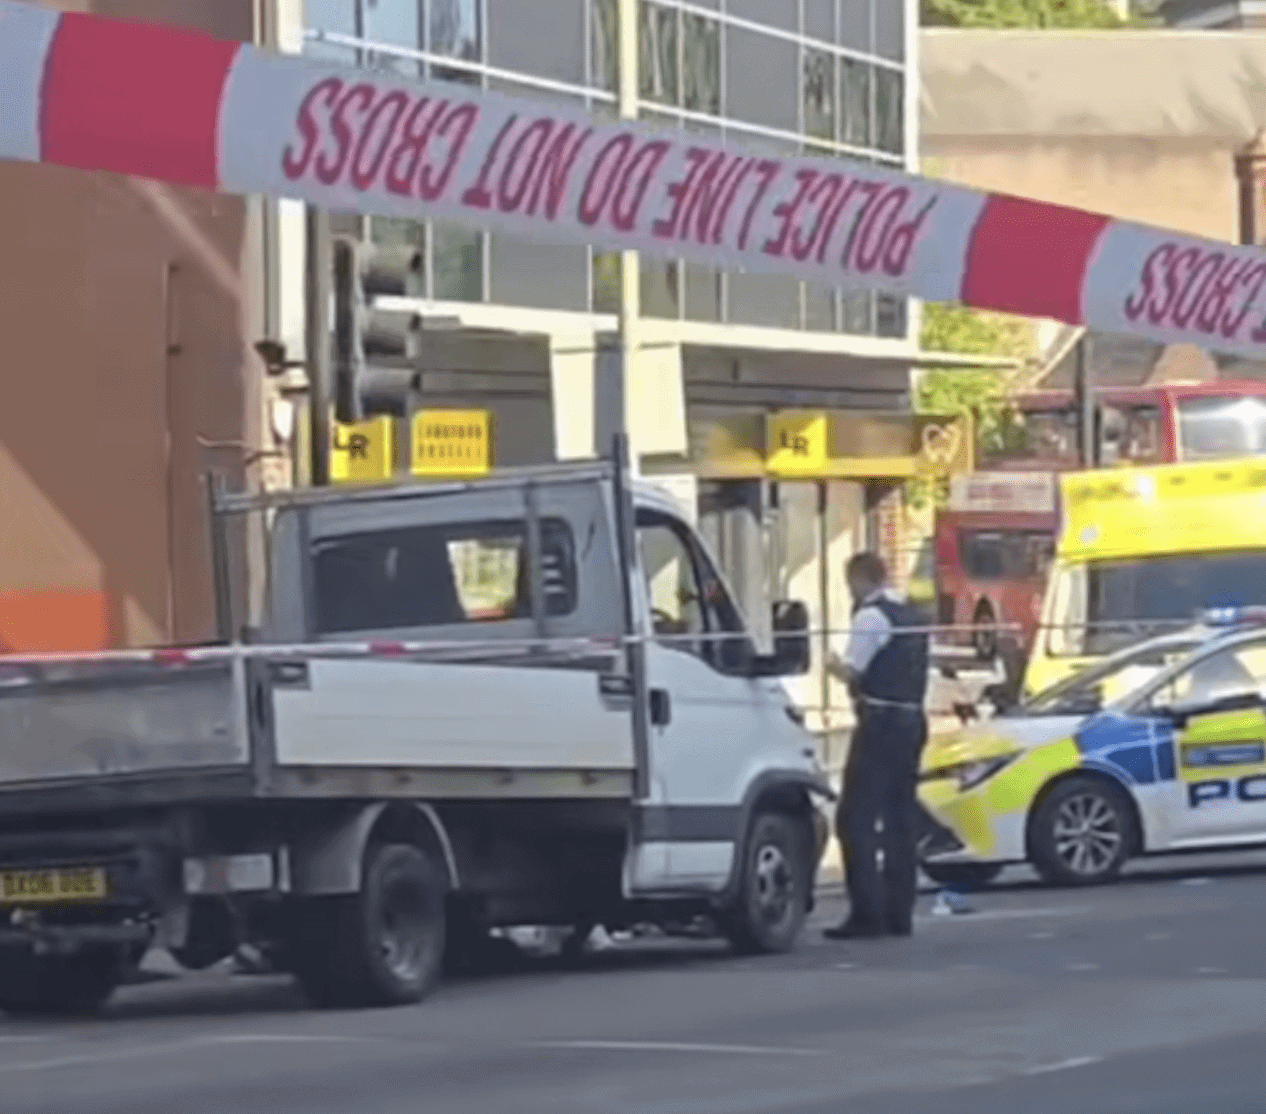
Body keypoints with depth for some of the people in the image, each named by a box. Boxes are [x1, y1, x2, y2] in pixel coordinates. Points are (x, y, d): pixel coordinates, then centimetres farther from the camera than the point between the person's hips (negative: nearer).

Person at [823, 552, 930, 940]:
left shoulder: (871, 617, -12)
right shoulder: (912, 617, 16)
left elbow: (851, 671, -16)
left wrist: (833, 663, 4)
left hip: (879, 724, -9)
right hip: (912, 720, 9)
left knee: (856, 820, -6)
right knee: (900, 818, 12)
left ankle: (867, 913, -12)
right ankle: (899, 914, 13)